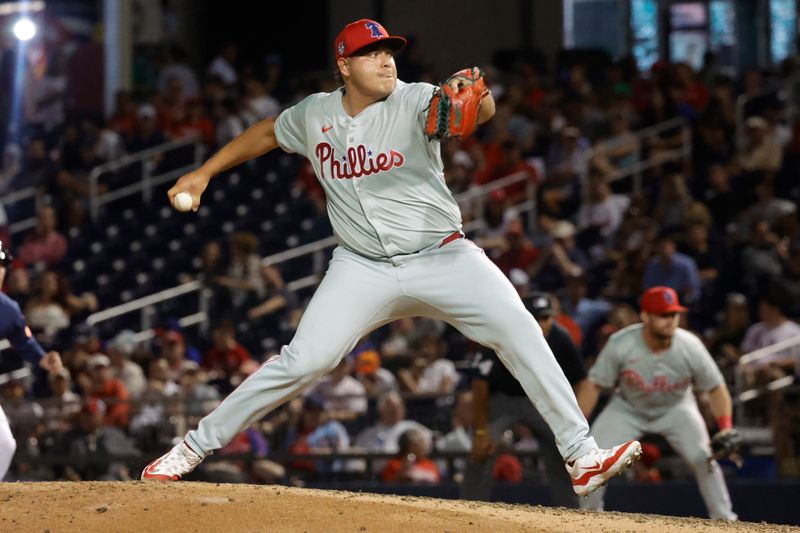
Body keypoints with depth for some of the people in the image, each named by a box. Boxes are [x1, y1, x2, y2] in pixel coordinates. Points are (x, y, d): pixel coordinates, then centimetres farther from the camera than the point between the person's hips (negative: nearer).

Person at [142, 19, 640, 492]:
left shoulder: (413, 102, -10)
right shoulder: (314, 114, 2)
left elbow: (481, 110, -30)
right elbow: (268, 132, 24)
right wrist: (205, 172, 21)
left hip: (443, 257, -1)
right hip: (364, 271, 1)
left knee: (520, 332, -20)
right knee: (303, 361, -12)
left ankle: (581, 455, -15)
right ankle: (196, 447, 1)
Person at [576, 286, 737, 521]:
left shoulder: (690, 346, -26)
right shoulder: (620, 345, -29)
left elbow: (716, 388, -14)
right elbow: (594, 385, -19)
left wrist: (725, 429, -26)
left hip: (675, 408, 0)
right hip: (627, 408, 0)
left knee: (703, 459, -18)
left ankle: (724, 519, -3)